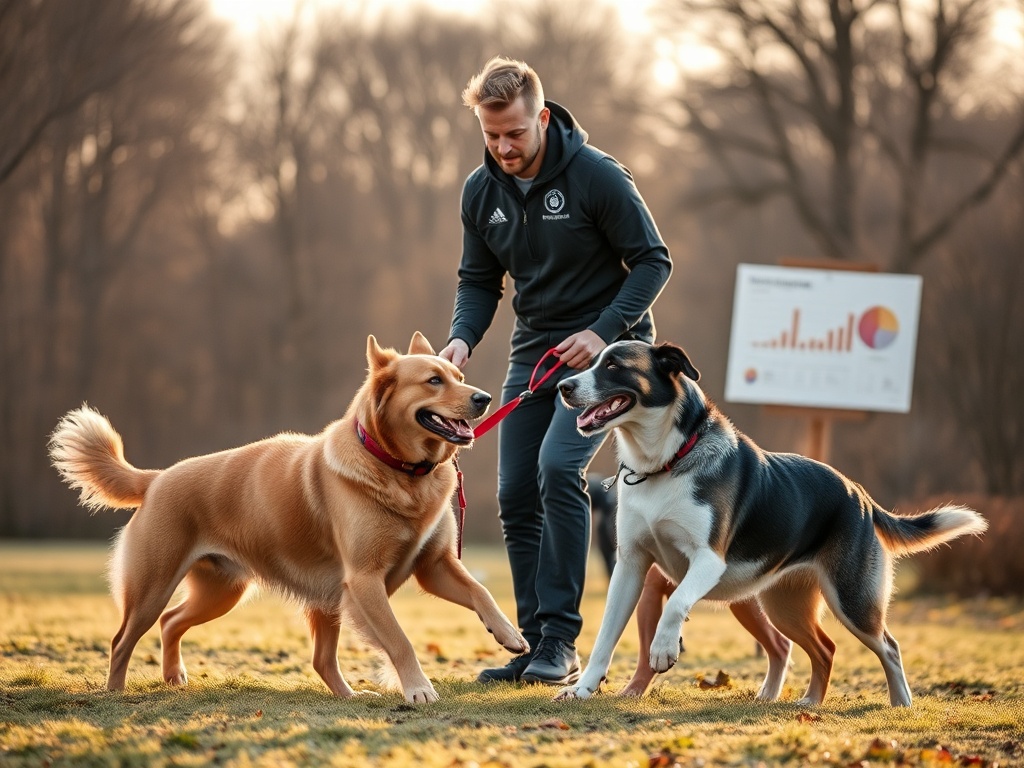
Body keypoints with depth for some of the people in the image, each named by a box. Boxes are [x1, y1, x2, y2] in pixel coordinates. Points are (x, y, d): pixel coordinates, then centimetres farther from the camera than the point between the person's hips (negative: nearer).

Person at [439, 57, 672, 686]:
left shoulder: (597, 175, -18)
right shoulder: (481, 192, 0)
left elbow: (653, 262, -12)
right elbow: (480, 281, 9)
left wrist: (603, 331, -23)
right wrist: (463, 337, -11)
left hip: (603, 349, -6)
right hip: (533, 352, 6)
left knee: (558, 468, -24)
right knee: (517, 497, 2)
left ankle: (560, 641, -19)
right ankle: (536, 647, 12)